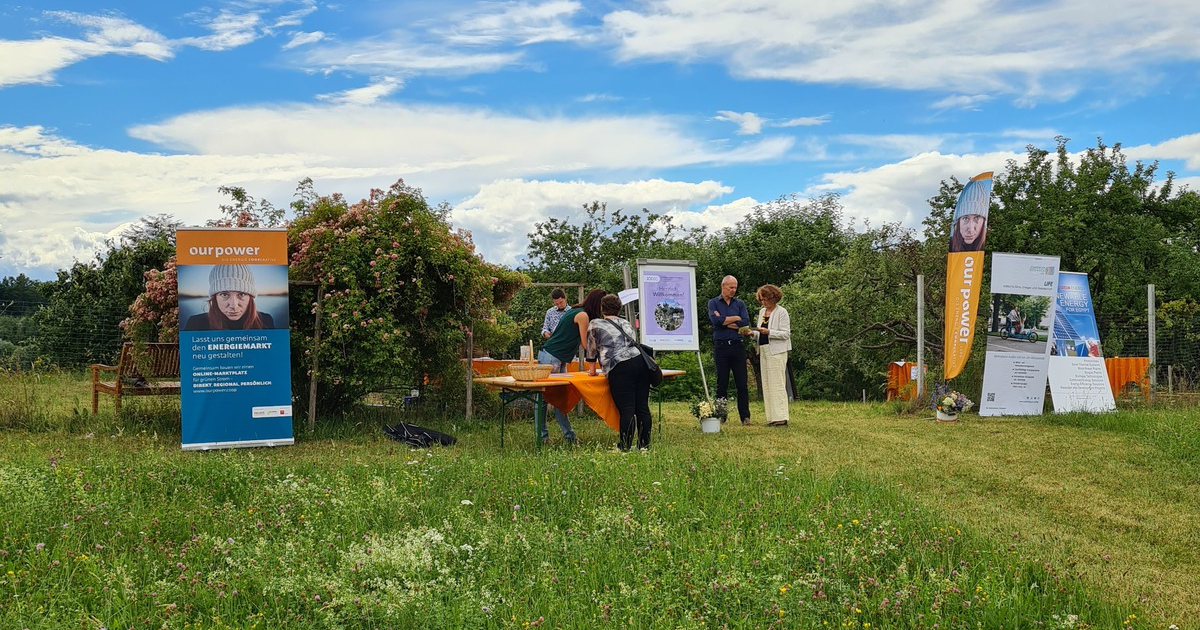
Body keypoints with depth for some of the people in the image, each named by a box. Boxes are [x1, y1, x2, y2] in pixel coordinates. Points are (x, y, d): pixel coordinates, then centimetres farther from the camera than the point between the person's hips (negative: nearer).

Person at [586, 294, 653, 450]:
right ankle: (644, 445, 11)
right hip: (641, 361, 6)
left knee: (626, 409, -8)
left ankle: (625, 447, -6)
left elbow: (592, 348, 18)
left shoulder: (595, 324, 11)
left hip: (620, 368, -5)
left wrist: (592, 369, 31)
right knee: (642, 407, 6)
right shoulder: (626, 323, 27)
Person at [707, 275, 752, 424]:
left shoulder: (740, 304, 13)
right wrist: (735, 318, -4)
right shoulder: (713, 303, 7)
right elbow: (715, 319, -13)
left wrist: (724, 321, -6)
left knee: (742, 383, -1)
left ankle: (745, 416, 3)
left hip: (737, 345, 2)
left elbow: (746, 322, -3)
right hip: (721, 346, -2)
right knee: (722, 383, 3)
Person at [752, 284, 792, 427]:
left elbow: (785, 334, -12)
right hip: (763, 351, 8)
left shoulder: (781, 312, -6)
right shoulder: (762, 312, 17)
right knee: (767, 385, 7)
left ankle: (781, 417, -8)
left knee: (777, 384, -9)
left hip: (776, 352, -8)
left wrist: (768, 332, -23)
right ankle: (772, 417, 10)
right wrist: (753, 333, 2)